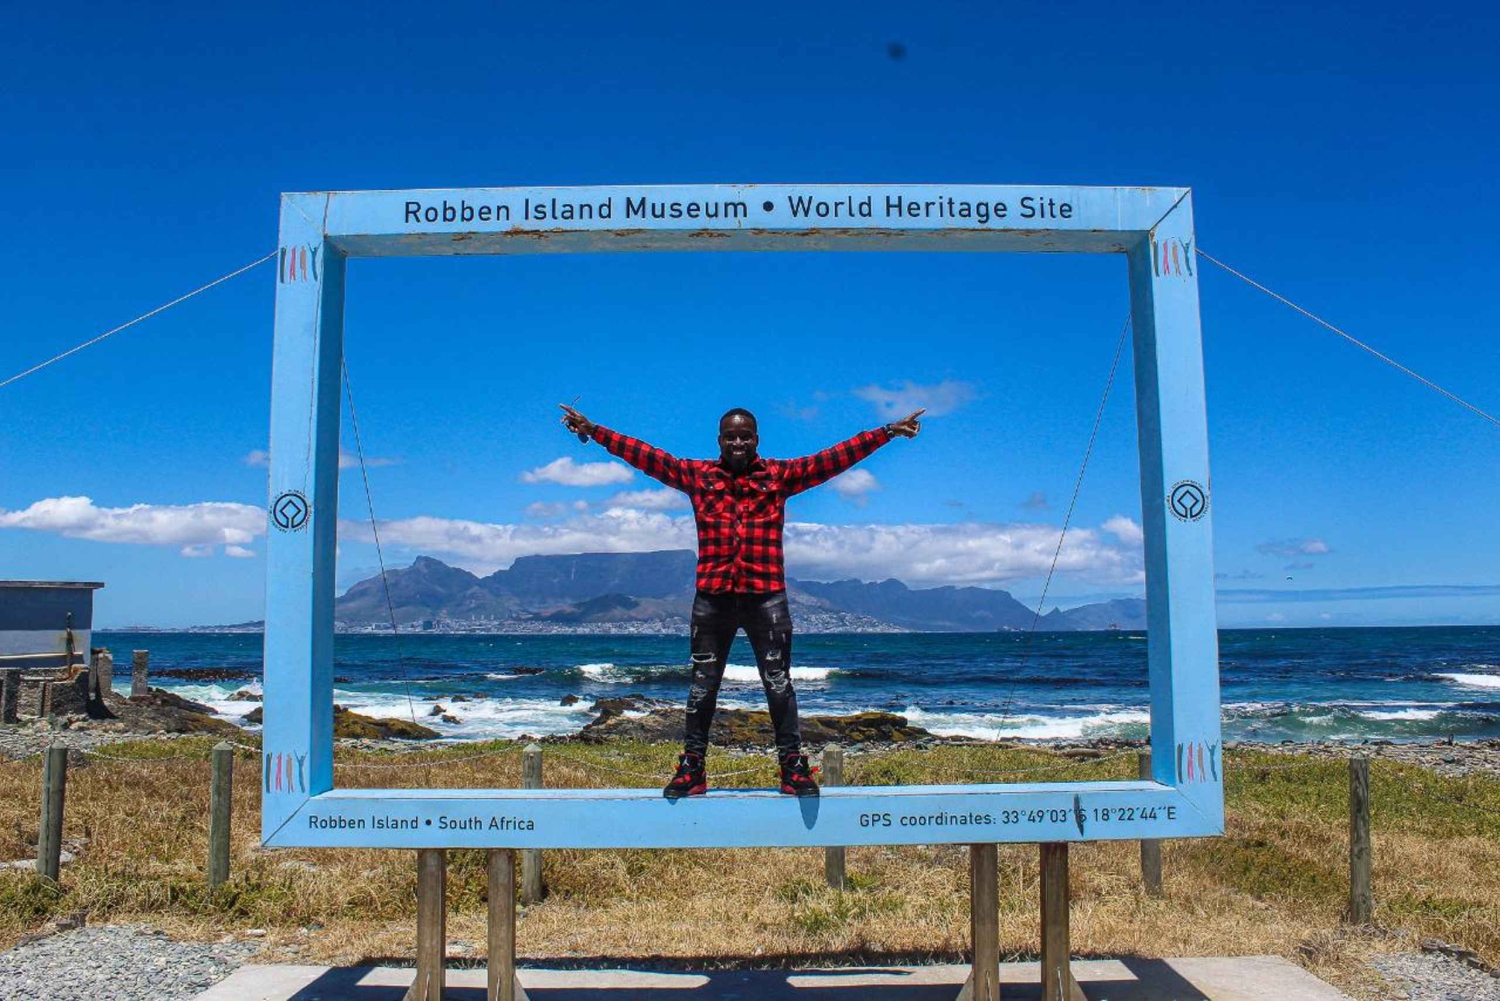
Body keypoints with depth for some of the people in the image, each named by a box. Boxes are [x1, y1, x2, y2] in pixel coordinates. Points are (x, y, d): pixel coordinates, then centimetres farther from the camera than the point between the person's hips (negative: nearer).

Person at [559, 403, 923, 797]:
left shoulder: (780, 475, 5)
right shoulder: (697, 474, 7)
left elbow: (836, 457, 2)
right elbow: (645, 455, 4)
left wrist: (887, 432, -3)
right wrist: (593, 431, 0)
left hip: (766, 597, -1)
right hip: (712, 599, 1)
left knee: (779, 684, 5)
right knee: (703, 685, 9)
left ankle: (793, 767, 14)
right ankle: (692, 768, 19)